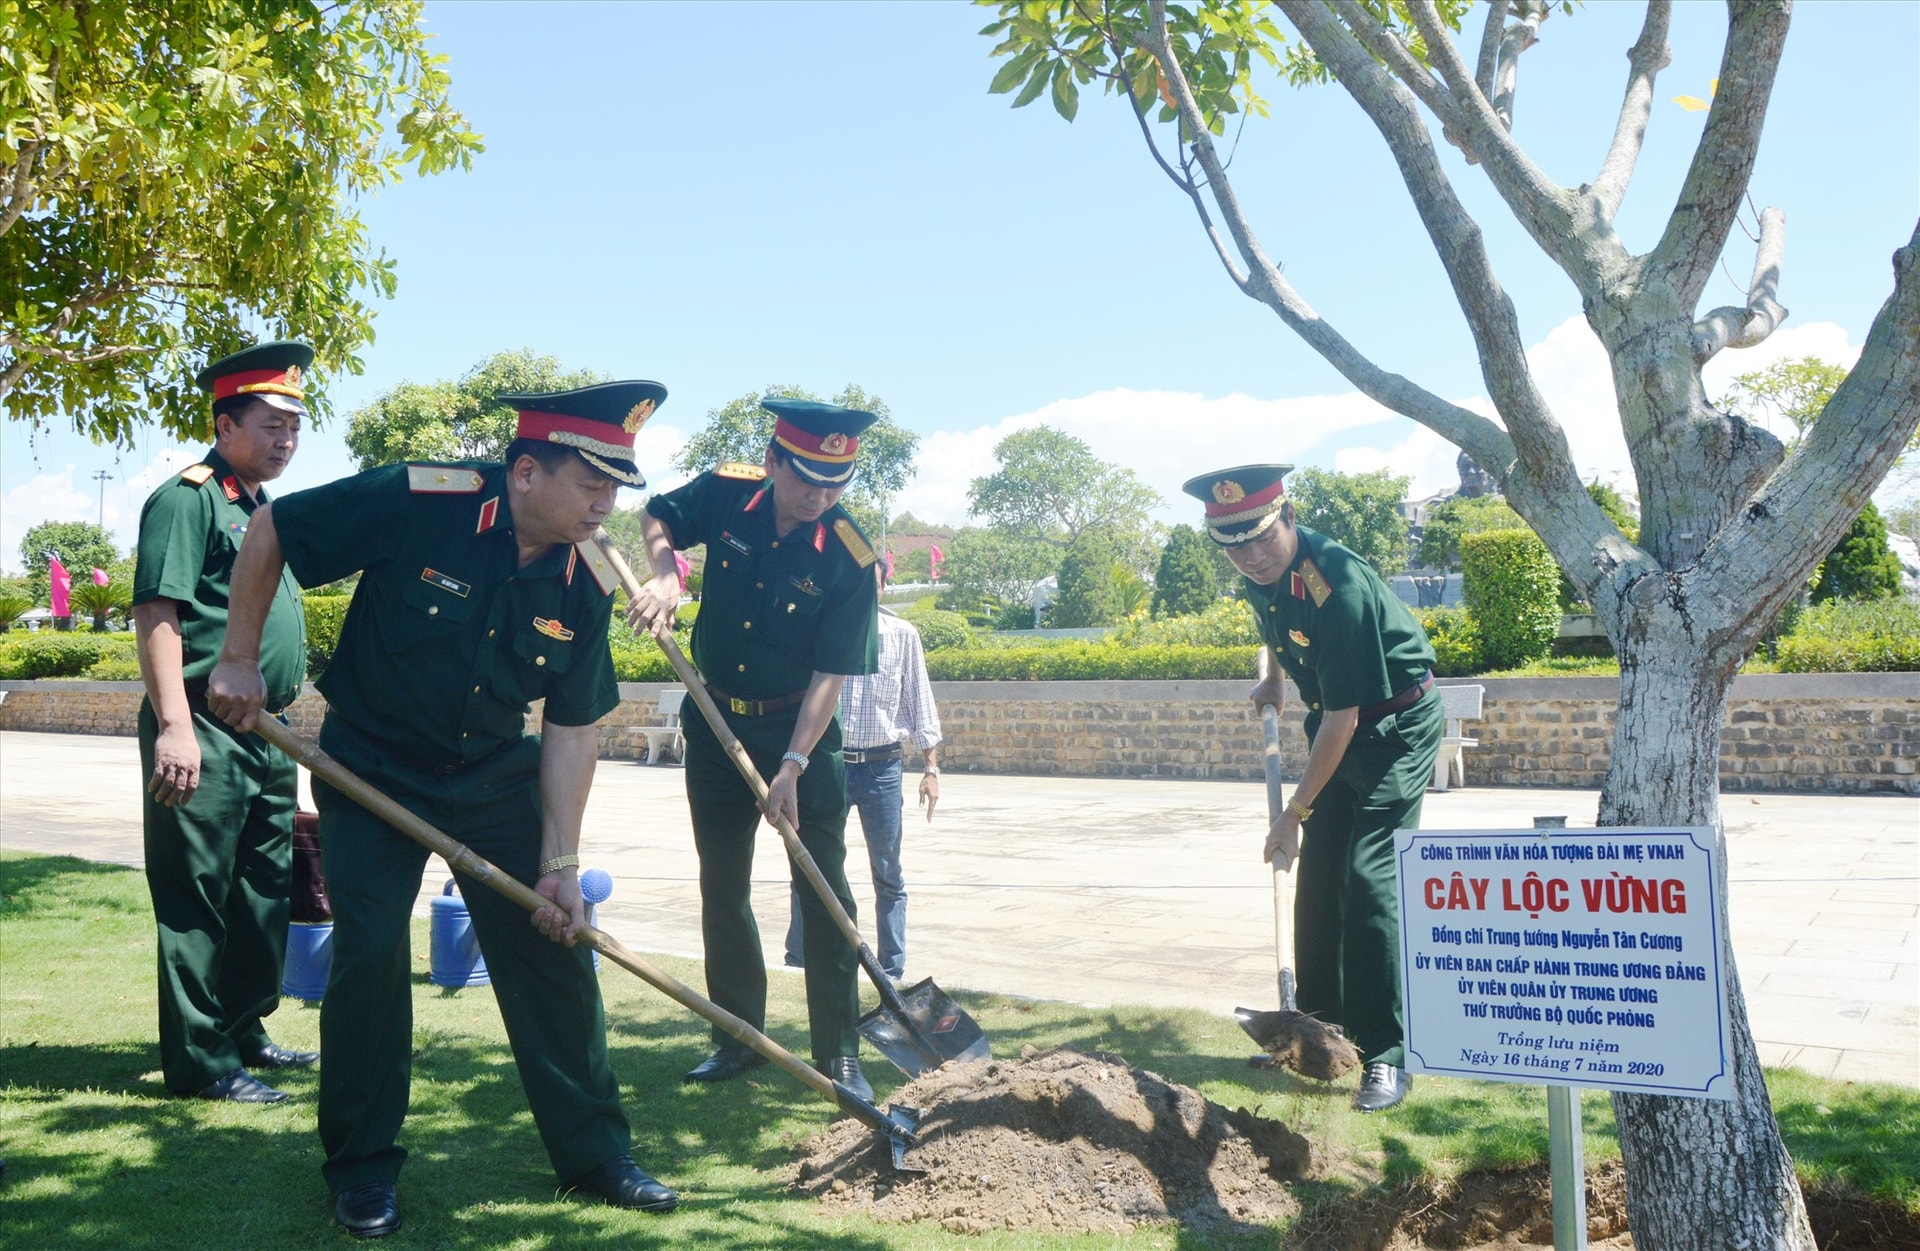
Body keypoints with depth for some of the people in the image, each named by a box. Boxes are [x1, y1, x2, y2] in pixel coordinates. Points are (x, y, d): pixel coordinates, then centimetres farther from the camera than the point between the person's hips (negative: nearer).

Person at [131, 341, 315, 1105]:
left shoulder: (265, 508, 18)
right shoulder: (187, 499, -9)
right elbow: (156, 613, -17)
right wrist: (174, 726, -25)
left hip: (268, 738, 9)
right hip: (205, 735, -9)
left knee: (265, 892, 15)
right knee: (196, 897, -2)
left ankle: (244, 1033, 28)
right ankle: (201, 1062, 5)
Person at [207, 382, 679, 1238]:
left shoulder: (588, 582, -13)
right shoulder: (418, 503, -25)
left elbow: (571, 726, -7)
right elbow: (268, 533, -12)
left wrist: (560, 862, -9)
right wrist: (238, 660, -9)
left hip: (495, 780, 3)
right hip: (372, 772, -3)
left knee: (554, 952, 2)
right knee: (369, 956, -6)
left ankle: (595, 1154, 17)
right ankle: (363, 1166, 16)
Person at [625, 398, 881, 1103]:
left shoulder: (849, 561, -20)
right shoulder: (725, 495, -11)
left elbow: (830, 675, -20)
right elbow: (658, 516, 10)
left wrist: (791, 766, -26)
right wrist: (663, 573, -11)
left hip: (800, 730, -3)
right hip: (716, 722, 4)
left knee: (824, 892, -5)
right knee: (722, 889, 10)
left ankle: (839, 1056, 4)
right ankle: (739, 1038, 23)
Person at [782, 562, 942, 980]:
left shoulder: (903, 635, 3)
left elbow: (920, 703, 6)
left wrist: (931, 766, 1)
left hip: (881, 766, 0)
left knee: (888, 875, 7)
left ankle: (893, 970, 16)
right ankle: (797, 963, 16)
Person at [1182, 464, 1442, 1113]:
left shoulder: (1338, 584, -32)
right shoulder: (1260, 573, -7)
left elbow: (1342, 716, -27)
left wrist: (1296, 811, -22)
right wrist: (1274, 678, 12)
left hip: (1398, 724, -8)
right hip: (1335, 724, 8)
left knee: (1368, 877, -15)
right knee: (1317, 877, 10)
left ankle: (1386, 1055, -8)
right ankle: (1321, 1027, 23)